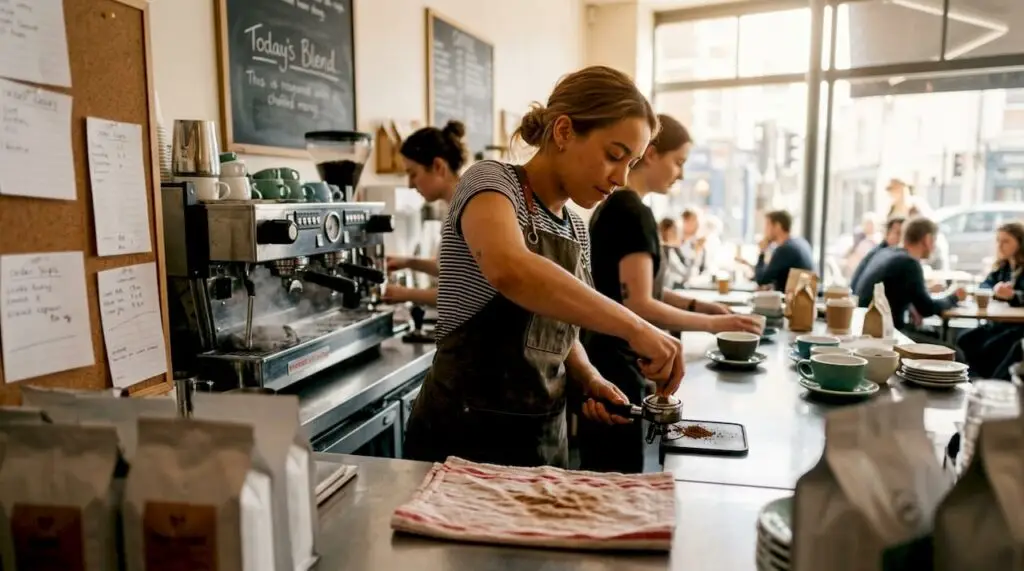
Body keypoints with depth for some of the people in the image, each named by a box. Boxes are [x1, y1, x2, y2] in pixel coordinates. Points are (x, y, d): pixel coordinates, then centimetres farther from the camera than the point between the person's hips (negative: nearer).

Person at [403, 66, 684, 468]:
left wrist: (589, 381, -2)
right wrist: (633, 327, -33)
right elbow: (510, 271, -36)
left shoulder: (577, 230, 8)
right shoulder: (491, 180, -13)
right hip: (465, 434, -7)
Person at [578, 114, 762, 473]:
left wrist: (695, 305, 9)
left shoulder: (610, 207, 12)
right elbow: (640, 305, -22)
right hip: (615, 366, -10)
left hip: (600, 358, 10)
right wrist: (712, 324, -14)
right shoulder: (634, 213, -17)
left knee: (599, 478, 18)